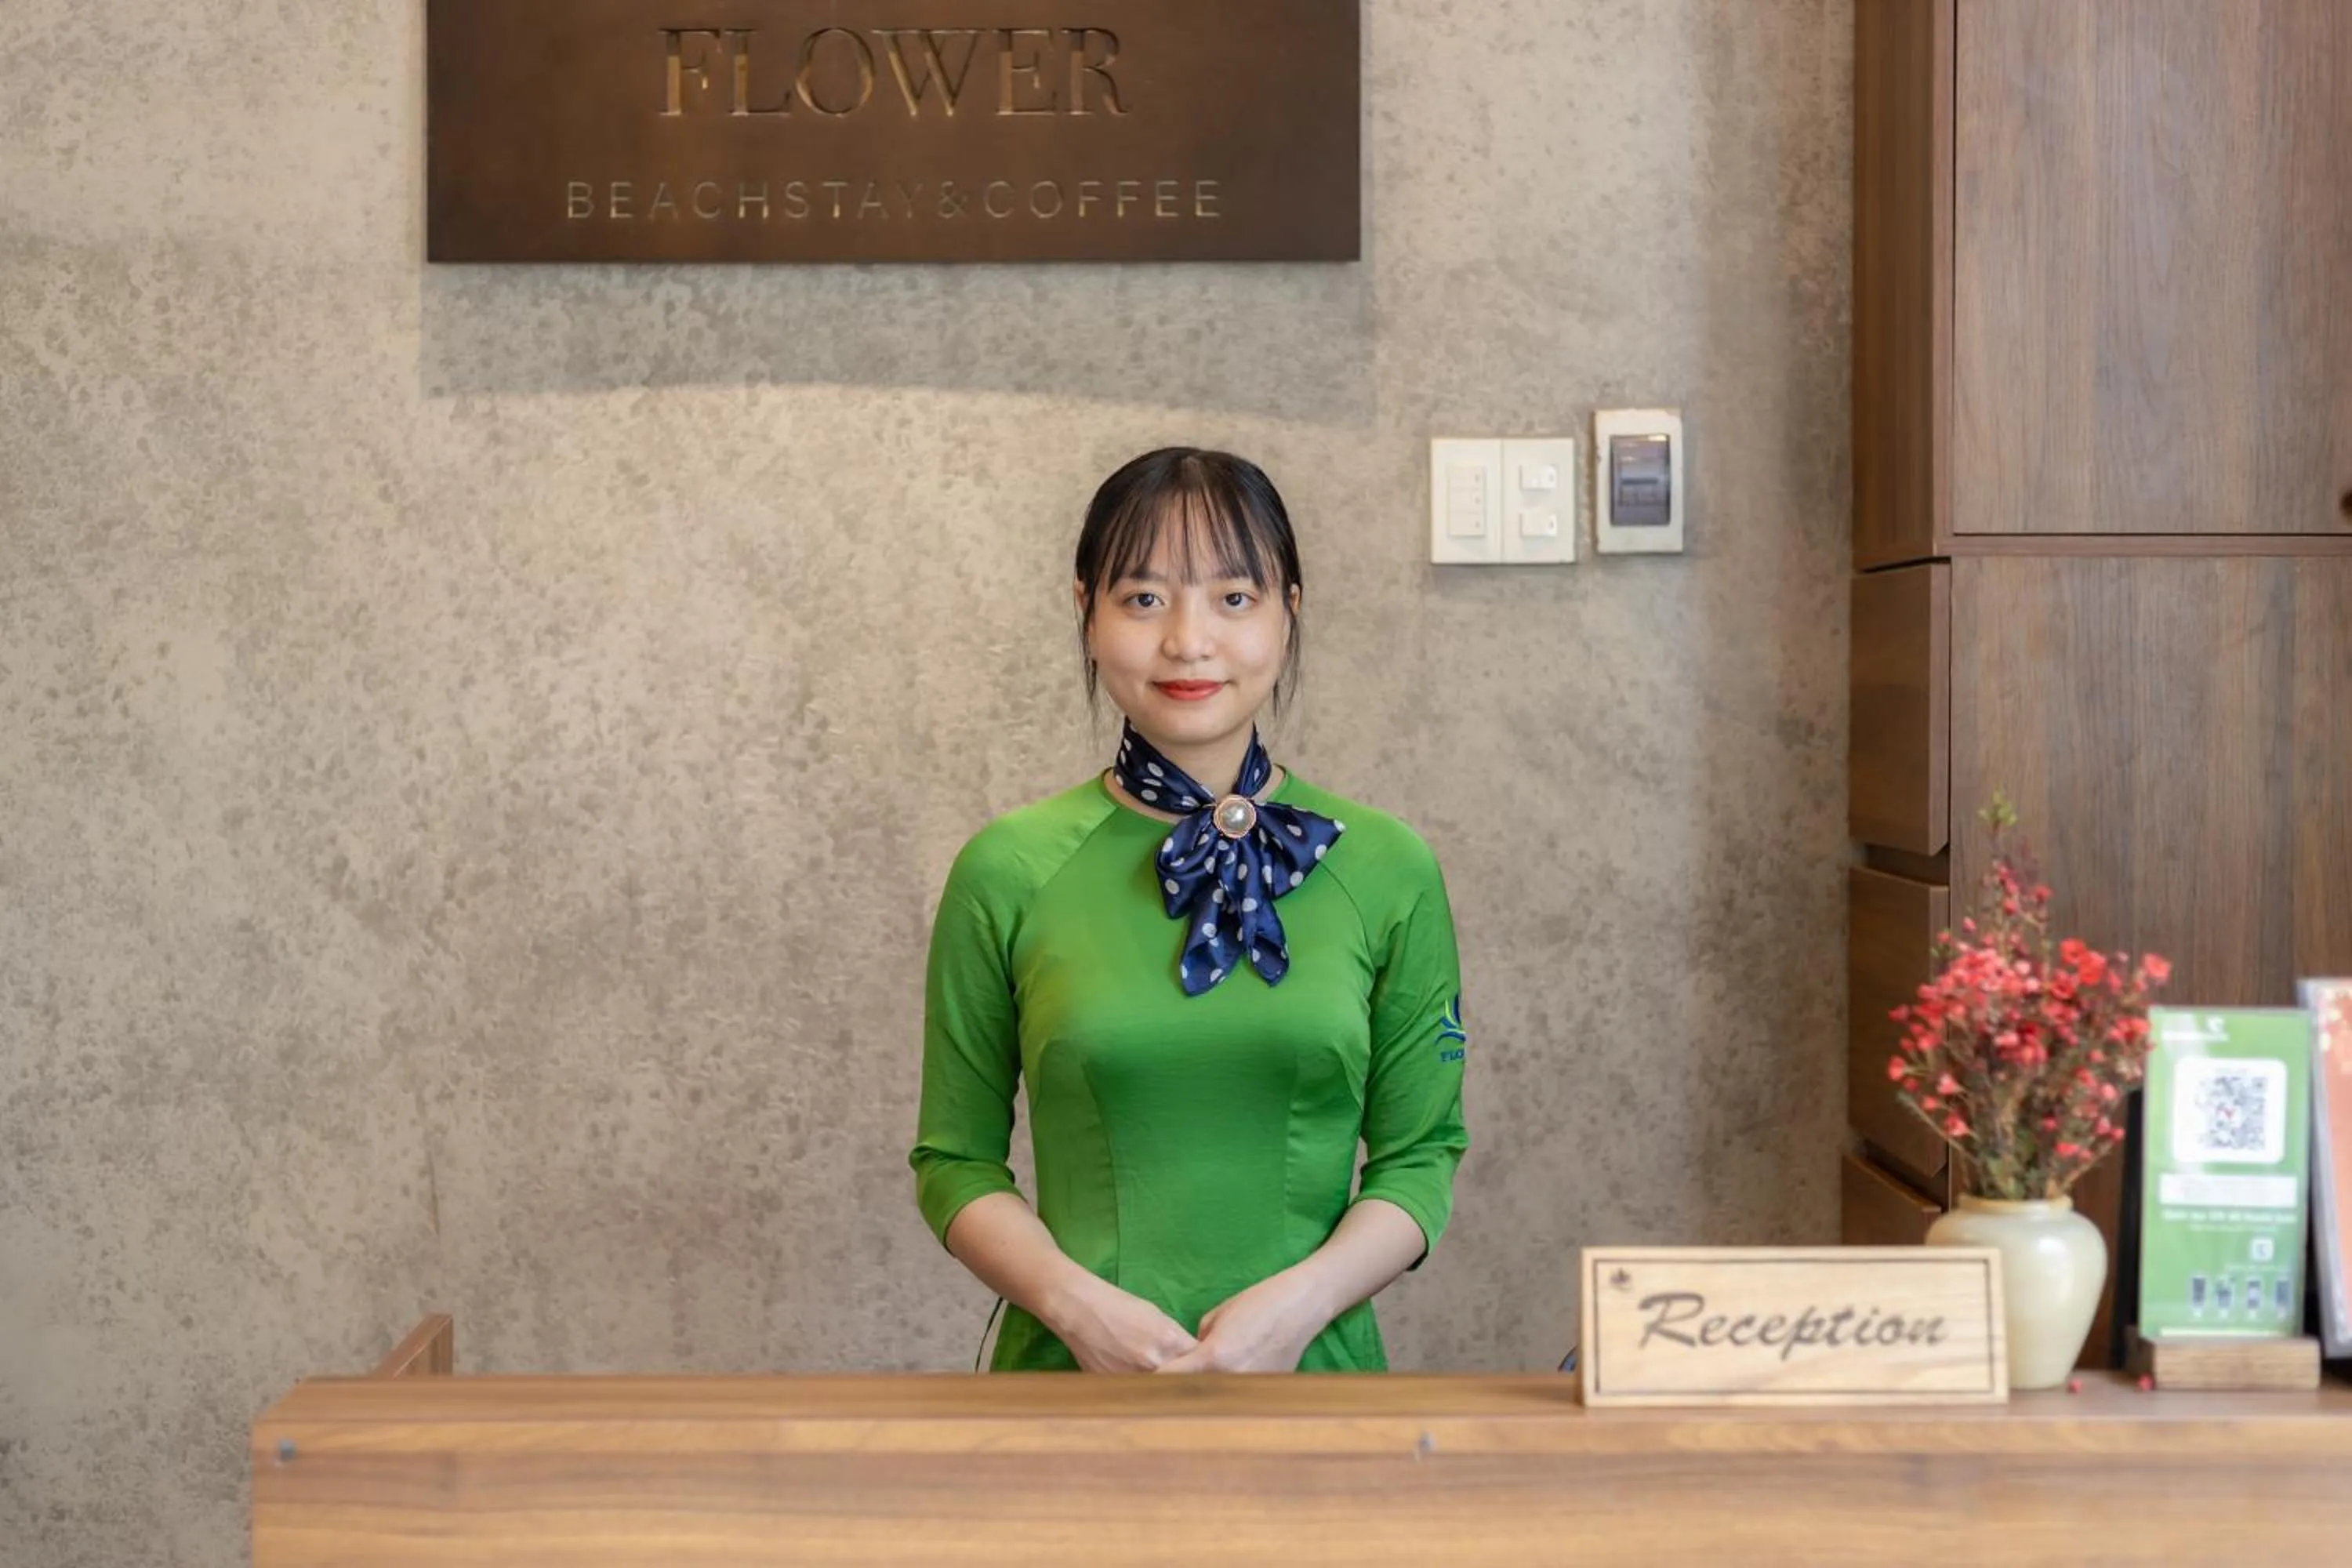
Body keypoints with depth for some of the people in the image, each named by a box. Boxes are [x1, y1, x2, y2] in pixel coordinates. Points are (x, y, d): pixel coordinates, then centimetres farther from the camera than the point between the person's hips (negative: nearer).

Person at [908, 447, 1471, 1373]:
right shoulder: (1007, 872, 0)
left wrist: (1304, 1297, -10)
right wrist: (1074, 1300, -11)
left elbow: (1419, 1151, 6)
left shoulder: (1387, 869, 2)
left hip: (1312, 1366, 1)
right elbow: (955, 1158, 5)